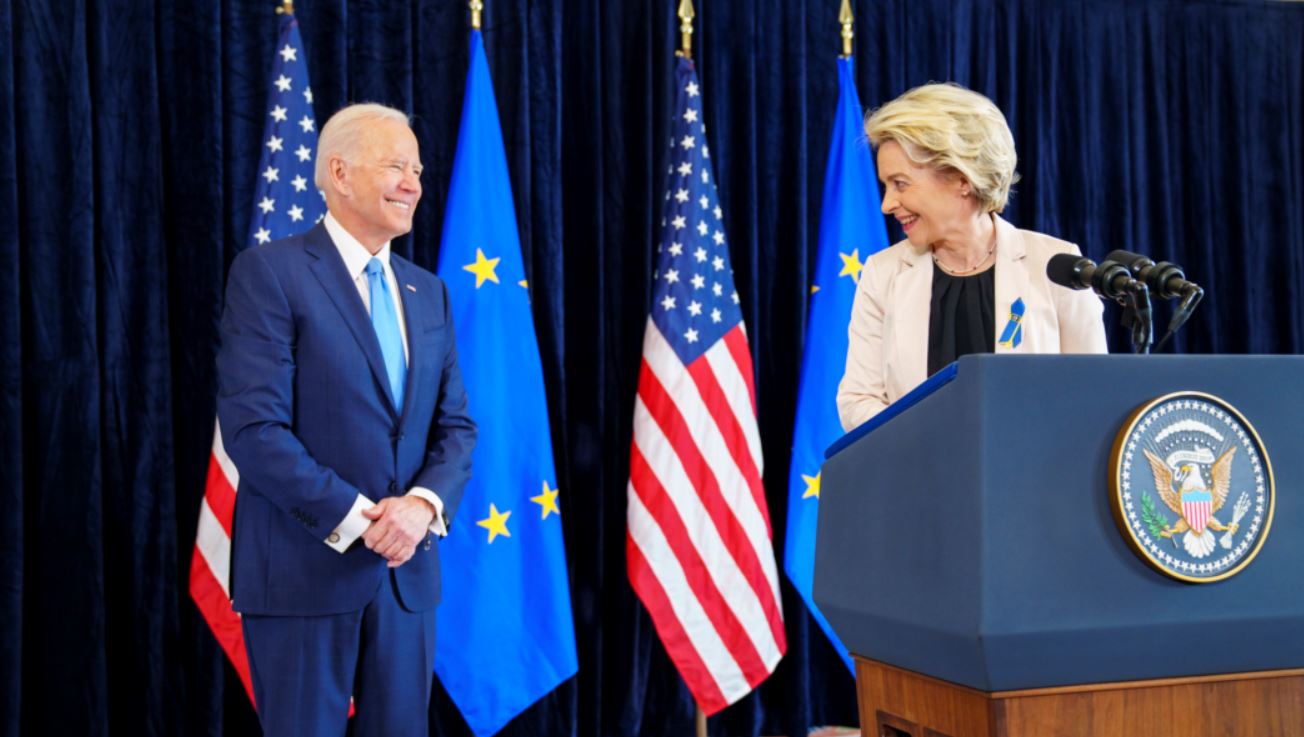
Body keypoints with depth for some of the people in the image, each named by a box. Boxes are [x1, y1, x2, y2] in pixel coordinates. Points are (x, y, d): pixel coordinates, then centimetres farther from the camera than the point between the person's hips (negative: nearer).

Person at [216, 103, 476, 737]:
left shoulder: (427, 292, 13)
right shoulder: (269, 271, -6)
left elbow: (455, 425, 10)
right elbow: (253, 427, -14)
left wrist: (425, 503, -10)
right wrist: (355, 518, -16)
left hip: (407, 567, 6)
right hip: (305, 569, -5)